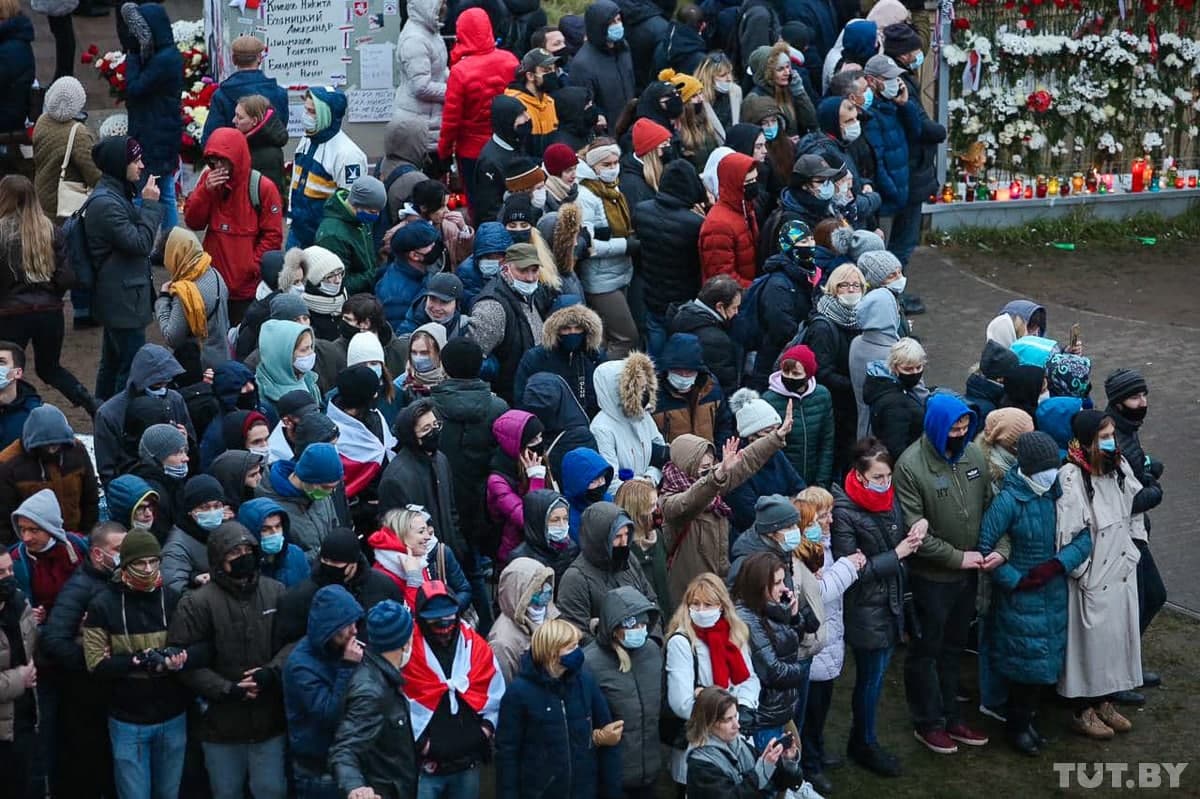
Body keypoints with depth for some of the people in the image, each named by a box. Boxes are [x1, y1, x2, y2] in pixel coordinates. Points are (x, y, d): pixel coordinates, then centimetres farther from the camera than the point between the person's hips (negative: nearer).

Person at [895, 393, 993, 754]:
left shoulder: (974, 454, -2)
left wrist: (1000, 548, -11)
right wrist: (958, 557, -19)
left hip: (967, 573, 6)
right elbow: (914, 531, -20)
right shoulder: (911, 465, -20)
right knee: (926, 650, 9)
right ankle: (928, 723, 23)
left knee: (953, 647, 20)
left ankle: (950, 716, 34)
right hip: (931, 576, -6)